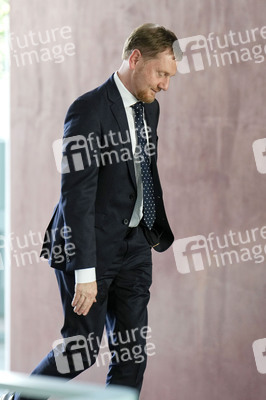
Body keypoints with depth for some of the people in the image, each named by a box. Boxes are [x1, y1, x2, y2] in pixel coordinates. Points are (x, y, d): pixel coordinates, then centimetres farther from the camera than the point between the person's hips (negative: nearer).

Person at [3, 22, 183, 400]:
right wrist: (85, 271, -23)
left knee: (133, 350, 5)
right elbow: (77, 196, -21)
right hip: (93, 245, -7)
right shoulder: (89, 110, -17)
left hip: (134, 243, 7)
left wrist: (162, 234, 21)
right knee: (82, 348, -2)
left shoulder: (149, 108, 8)